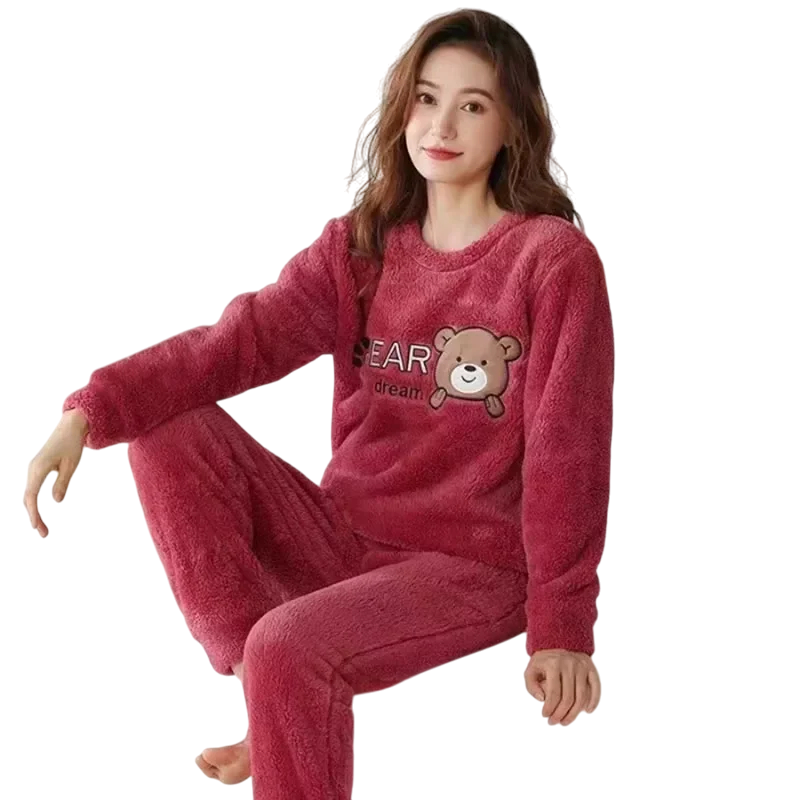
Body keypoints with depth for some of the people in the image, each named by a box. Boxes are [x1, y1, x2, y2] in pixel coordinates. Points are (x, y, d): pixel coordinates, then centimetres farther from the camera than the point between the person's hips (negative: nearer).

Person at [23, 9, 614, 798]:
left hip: (470, 566, -6)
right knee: (171, 425, -11)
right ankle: (273, 705, -8)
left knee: (289, 647, -32)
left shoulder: (554, 259, -10)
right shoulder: (359, 245, 4)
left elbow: (566, 452, -12)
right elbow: (242, 337, -9)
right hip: (343, 536, 6)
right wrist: (91, 409, -23)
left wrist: (561, 627, -13)